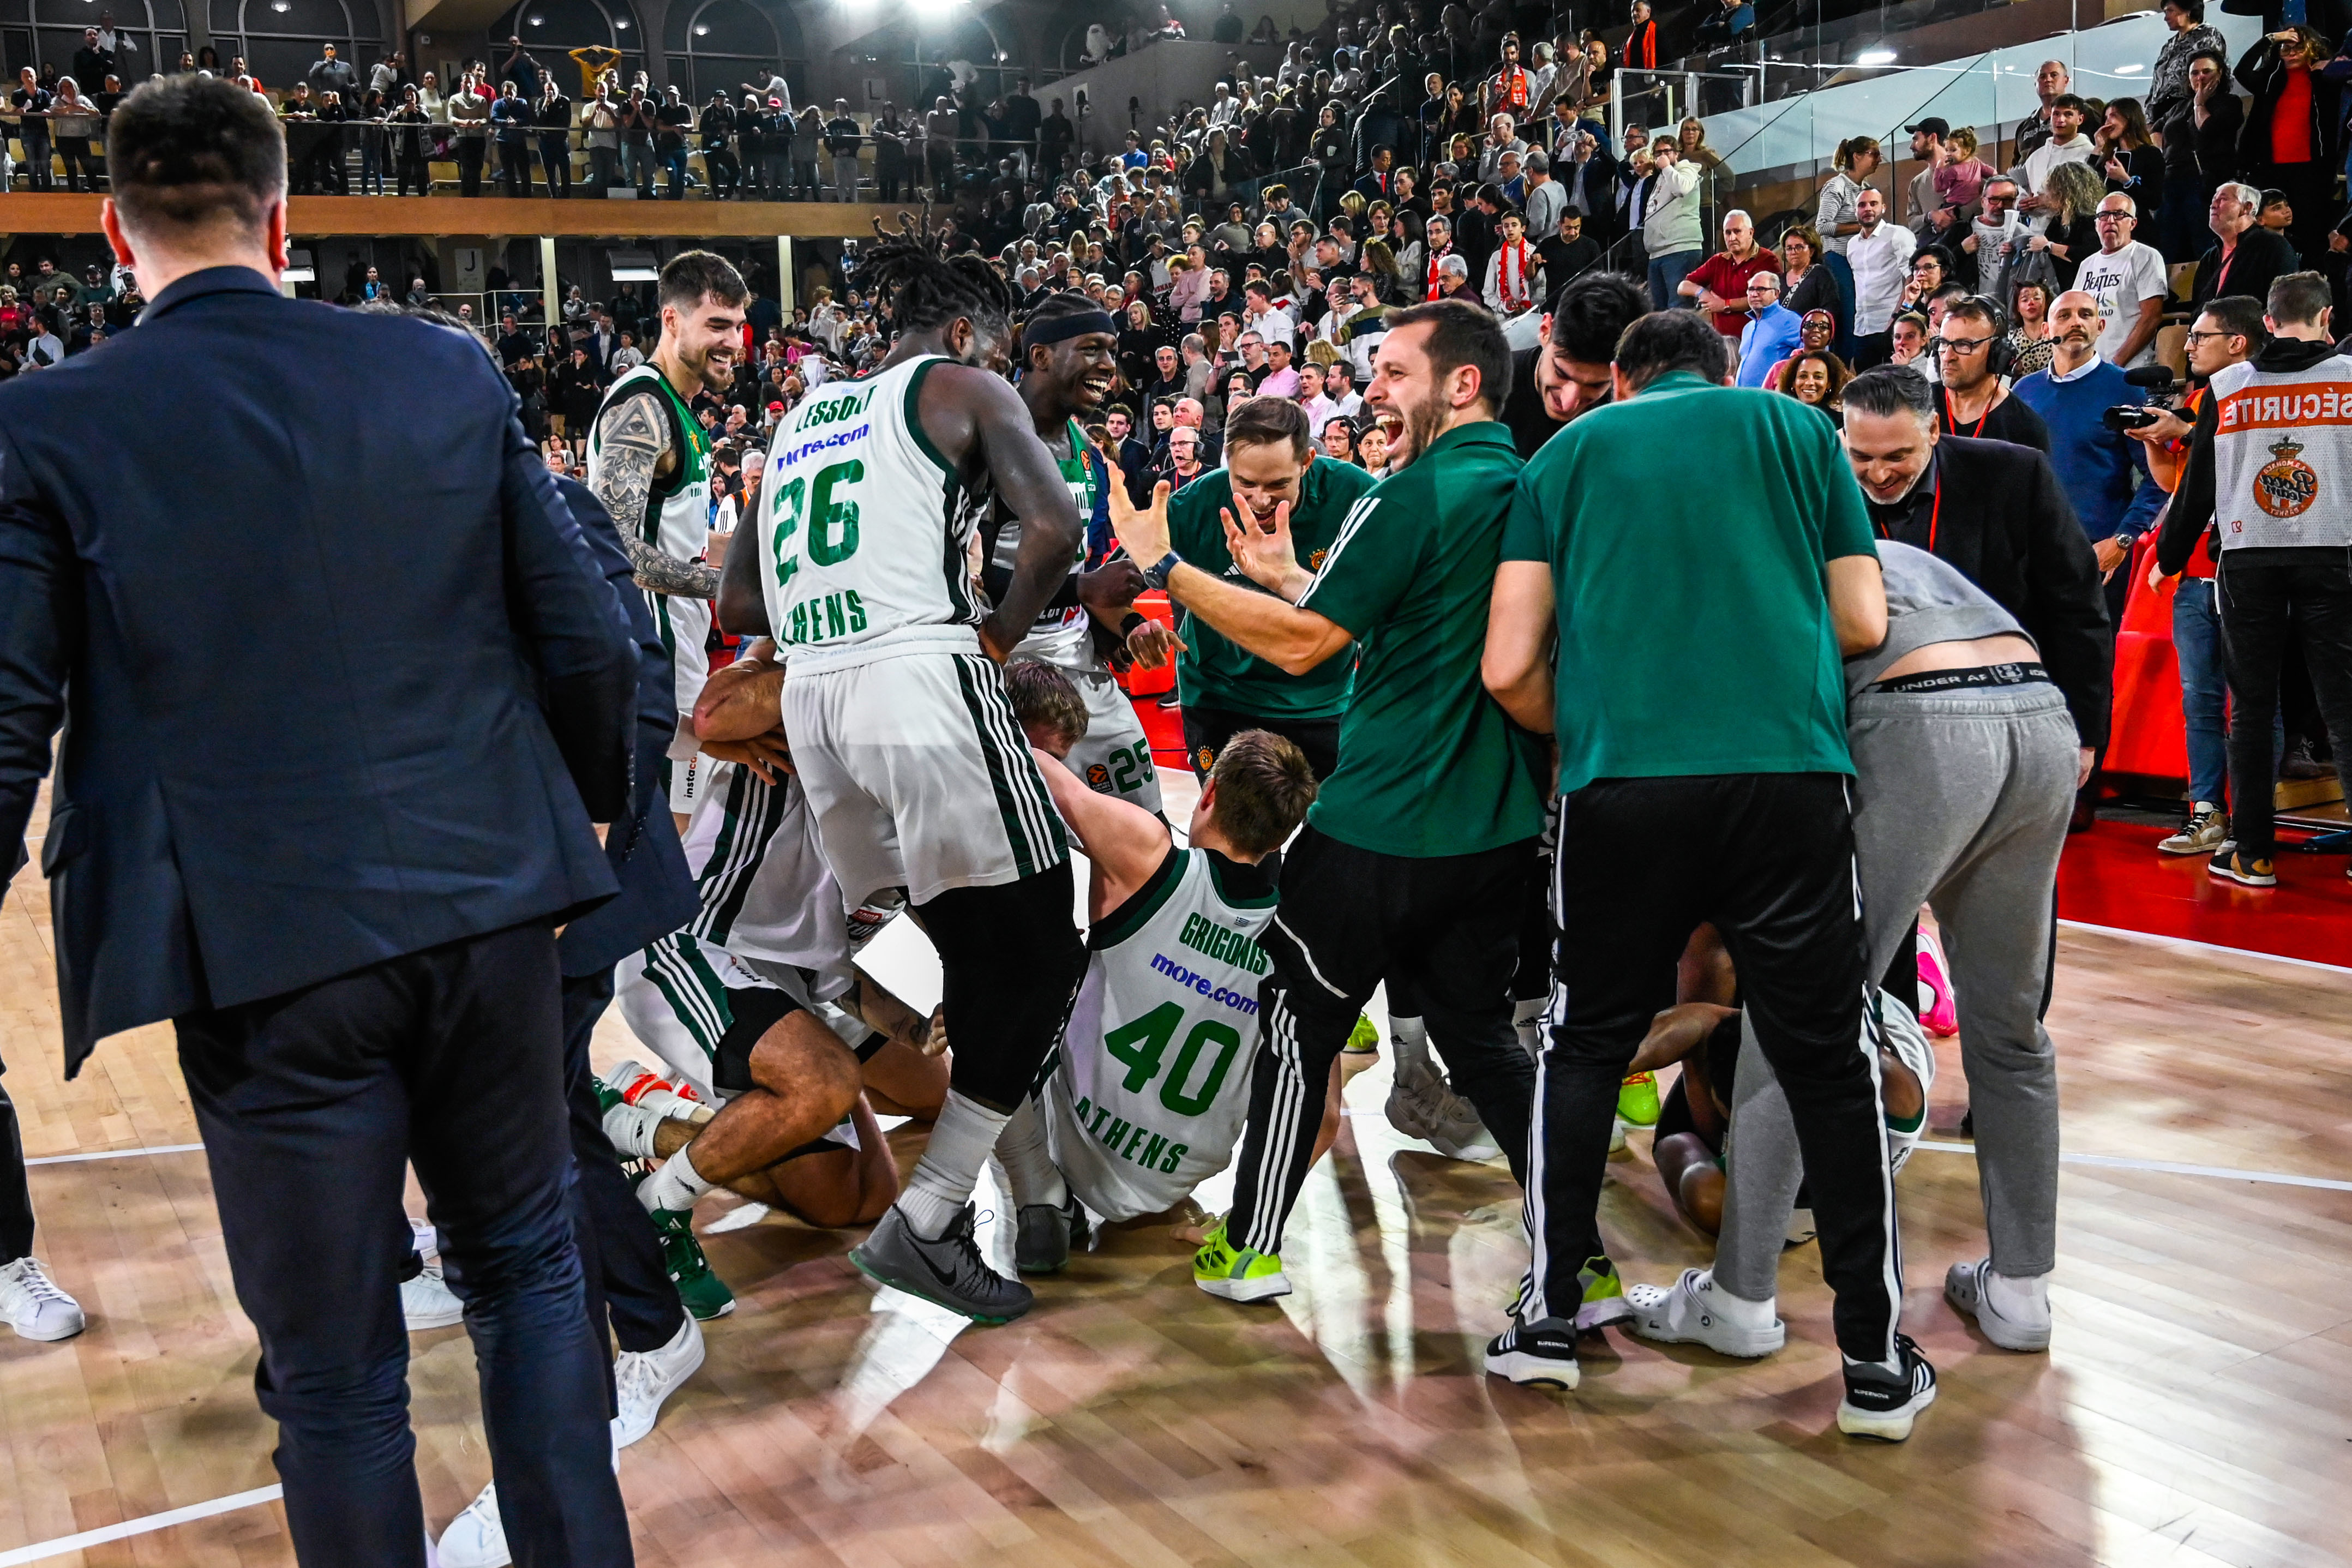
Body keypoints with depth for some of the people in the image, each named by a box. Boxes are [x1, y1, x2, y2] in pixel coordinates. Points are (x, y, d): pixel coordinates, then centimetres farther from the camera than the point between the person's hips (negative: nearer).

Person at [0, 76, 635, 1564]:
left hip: (264, 946, -2)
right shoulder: (452, 374, 2)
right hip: (488, 900, 3)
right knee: (529, 1268, 22)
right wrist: (586, 815, 19)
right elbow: (590, 641, 3)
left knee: (336, 1372, 12)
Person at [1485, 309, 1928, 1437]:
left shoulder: (1570, 450, 15)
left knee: (1586, 1045, 17)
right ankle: (1876, 1362, 15)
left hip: (1621, 784, 0)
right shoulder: (1797, 428, 16)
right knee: (1827, 1060, 9)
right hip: (1789, 769, 0)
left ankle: (1552, 1313, 22)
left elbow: (1508, 668, 7)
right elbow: (1863, 624, 12)